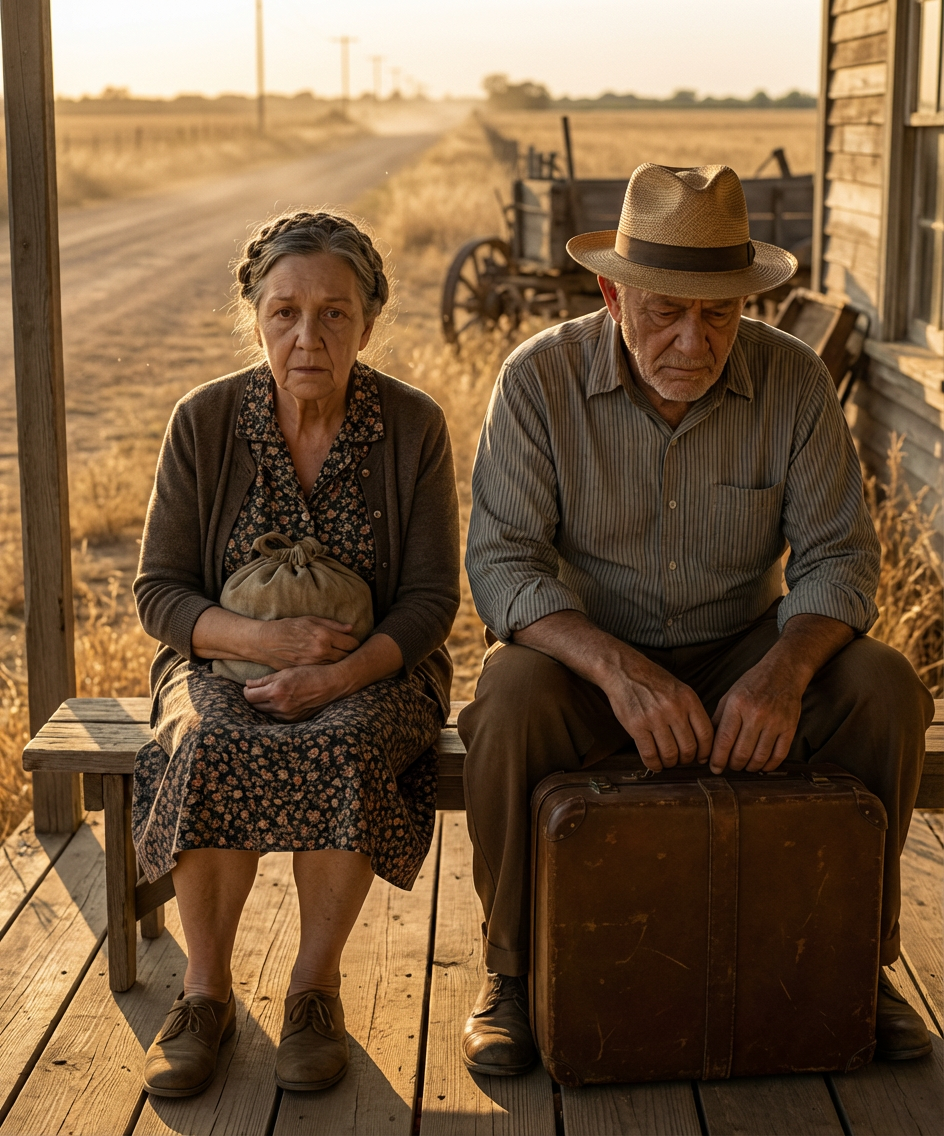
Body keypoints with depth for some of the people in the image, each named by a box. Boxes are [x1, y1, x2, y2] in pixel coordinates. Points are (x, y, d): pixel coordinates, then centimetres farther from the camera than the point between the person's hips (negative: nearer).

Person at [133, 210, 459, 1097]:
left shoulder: (413, 425, -6)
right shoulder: (203, 423, -5)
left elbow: (431, 598, -6)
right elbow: (158, 593, -3)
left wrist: (341, 674, -23)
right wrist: (261, 636, -22)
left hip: (374, 668, -1)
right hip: (224, 660, 1)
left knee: (340, 752, -34)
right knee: (211, 749, -32)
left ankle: (316, 986, -12)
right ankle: (206, 988, -12)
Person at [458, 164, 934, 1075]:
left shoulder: (793, 379, -9)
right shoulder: (540, 378, -14)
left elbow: (837, 556, -8)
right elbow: (501, 563, -19)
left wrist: (784, 671, -30)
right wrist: (620, 669, -36)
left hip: (739, 651, 2)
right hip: (587, 653, -2)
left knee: (886, 689, -23)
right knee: (510, 702, -34)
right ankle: (512, 967, -10)